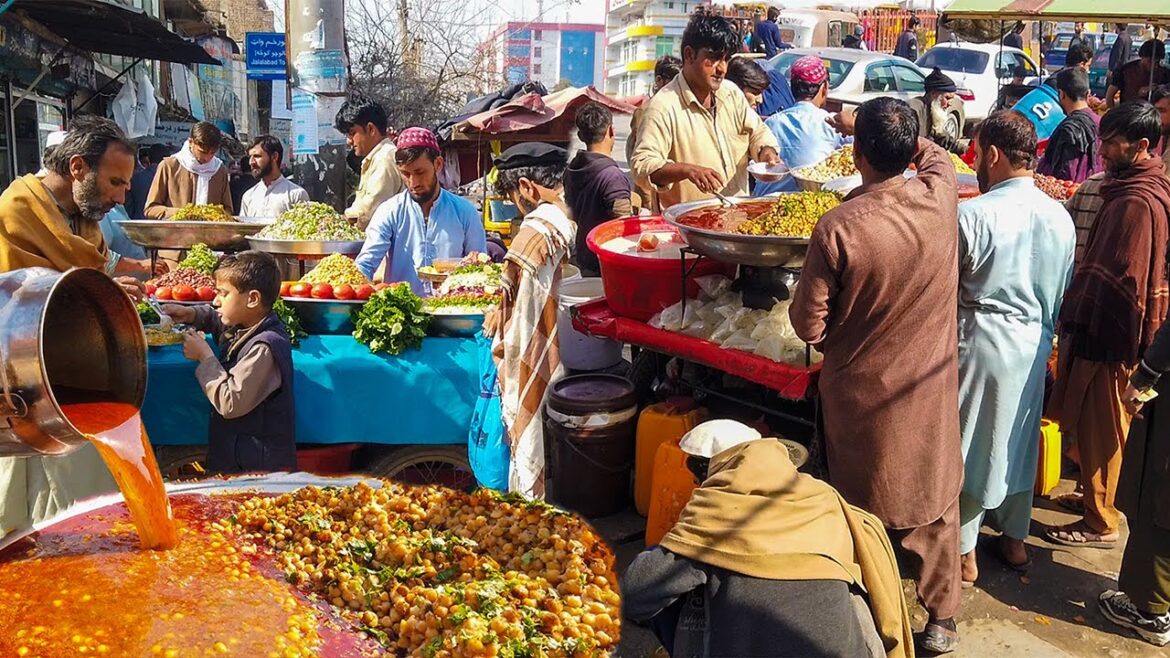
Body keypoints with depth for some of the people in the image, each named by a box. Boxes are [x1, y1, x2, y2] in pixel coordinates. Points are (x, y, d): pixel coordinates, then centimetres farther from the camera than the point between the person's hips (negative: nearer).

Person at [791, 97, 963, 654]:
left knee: (860, 504, 15)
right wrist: (868, 125, 22)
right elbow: (936, 153, 14)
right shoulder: (941, 196, -13)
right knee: (934, 501, 19)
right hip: (930, 390, 3)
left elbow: (808, 326, -16)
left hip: (860, 393, -3)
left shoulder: (838, 227, -24)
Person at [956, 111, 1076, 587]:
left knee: (969, 443, 7)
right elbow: (1062, 294, 9)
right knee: (1019, 440, 19)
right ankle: (1015, 540, 34)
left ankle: (963, 553, 18)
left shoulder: (972, 215, -20)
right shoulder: (1061, 218, -1)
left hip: (981, 343, -6)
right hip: (1034, 346, 6)